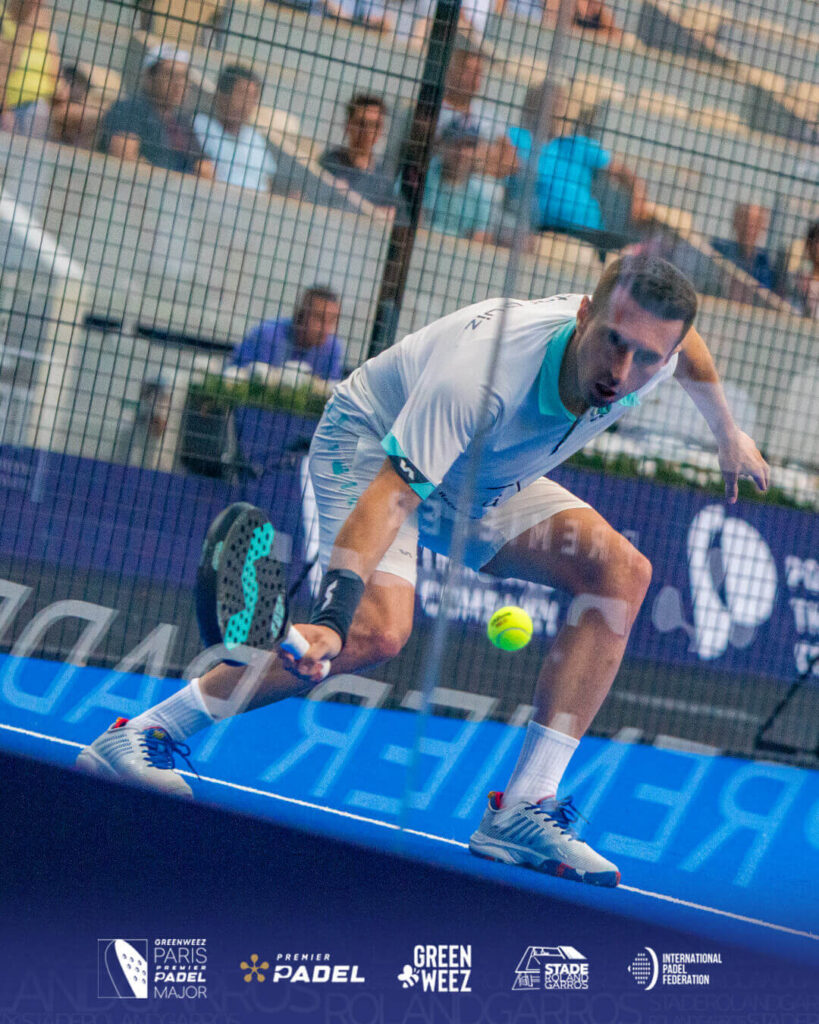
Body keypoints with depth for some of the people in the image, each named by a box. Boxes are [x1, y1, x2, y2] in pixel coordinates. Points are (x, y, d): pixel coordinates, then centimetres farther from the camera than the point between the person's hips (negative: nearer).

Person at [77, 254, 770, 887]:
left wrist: (727, 431, 20)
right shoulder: (480, 377, -42)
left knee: (622, 572, -13)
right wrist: (333, 614, -57)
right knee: (377, 628, -32)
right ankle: (141, 735, -21)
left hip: (483, 479, 7)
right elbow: (390, 493, -45)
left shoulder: (653, 351, -22)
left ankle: (523, 810, -14)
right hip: (370, 448, -7)